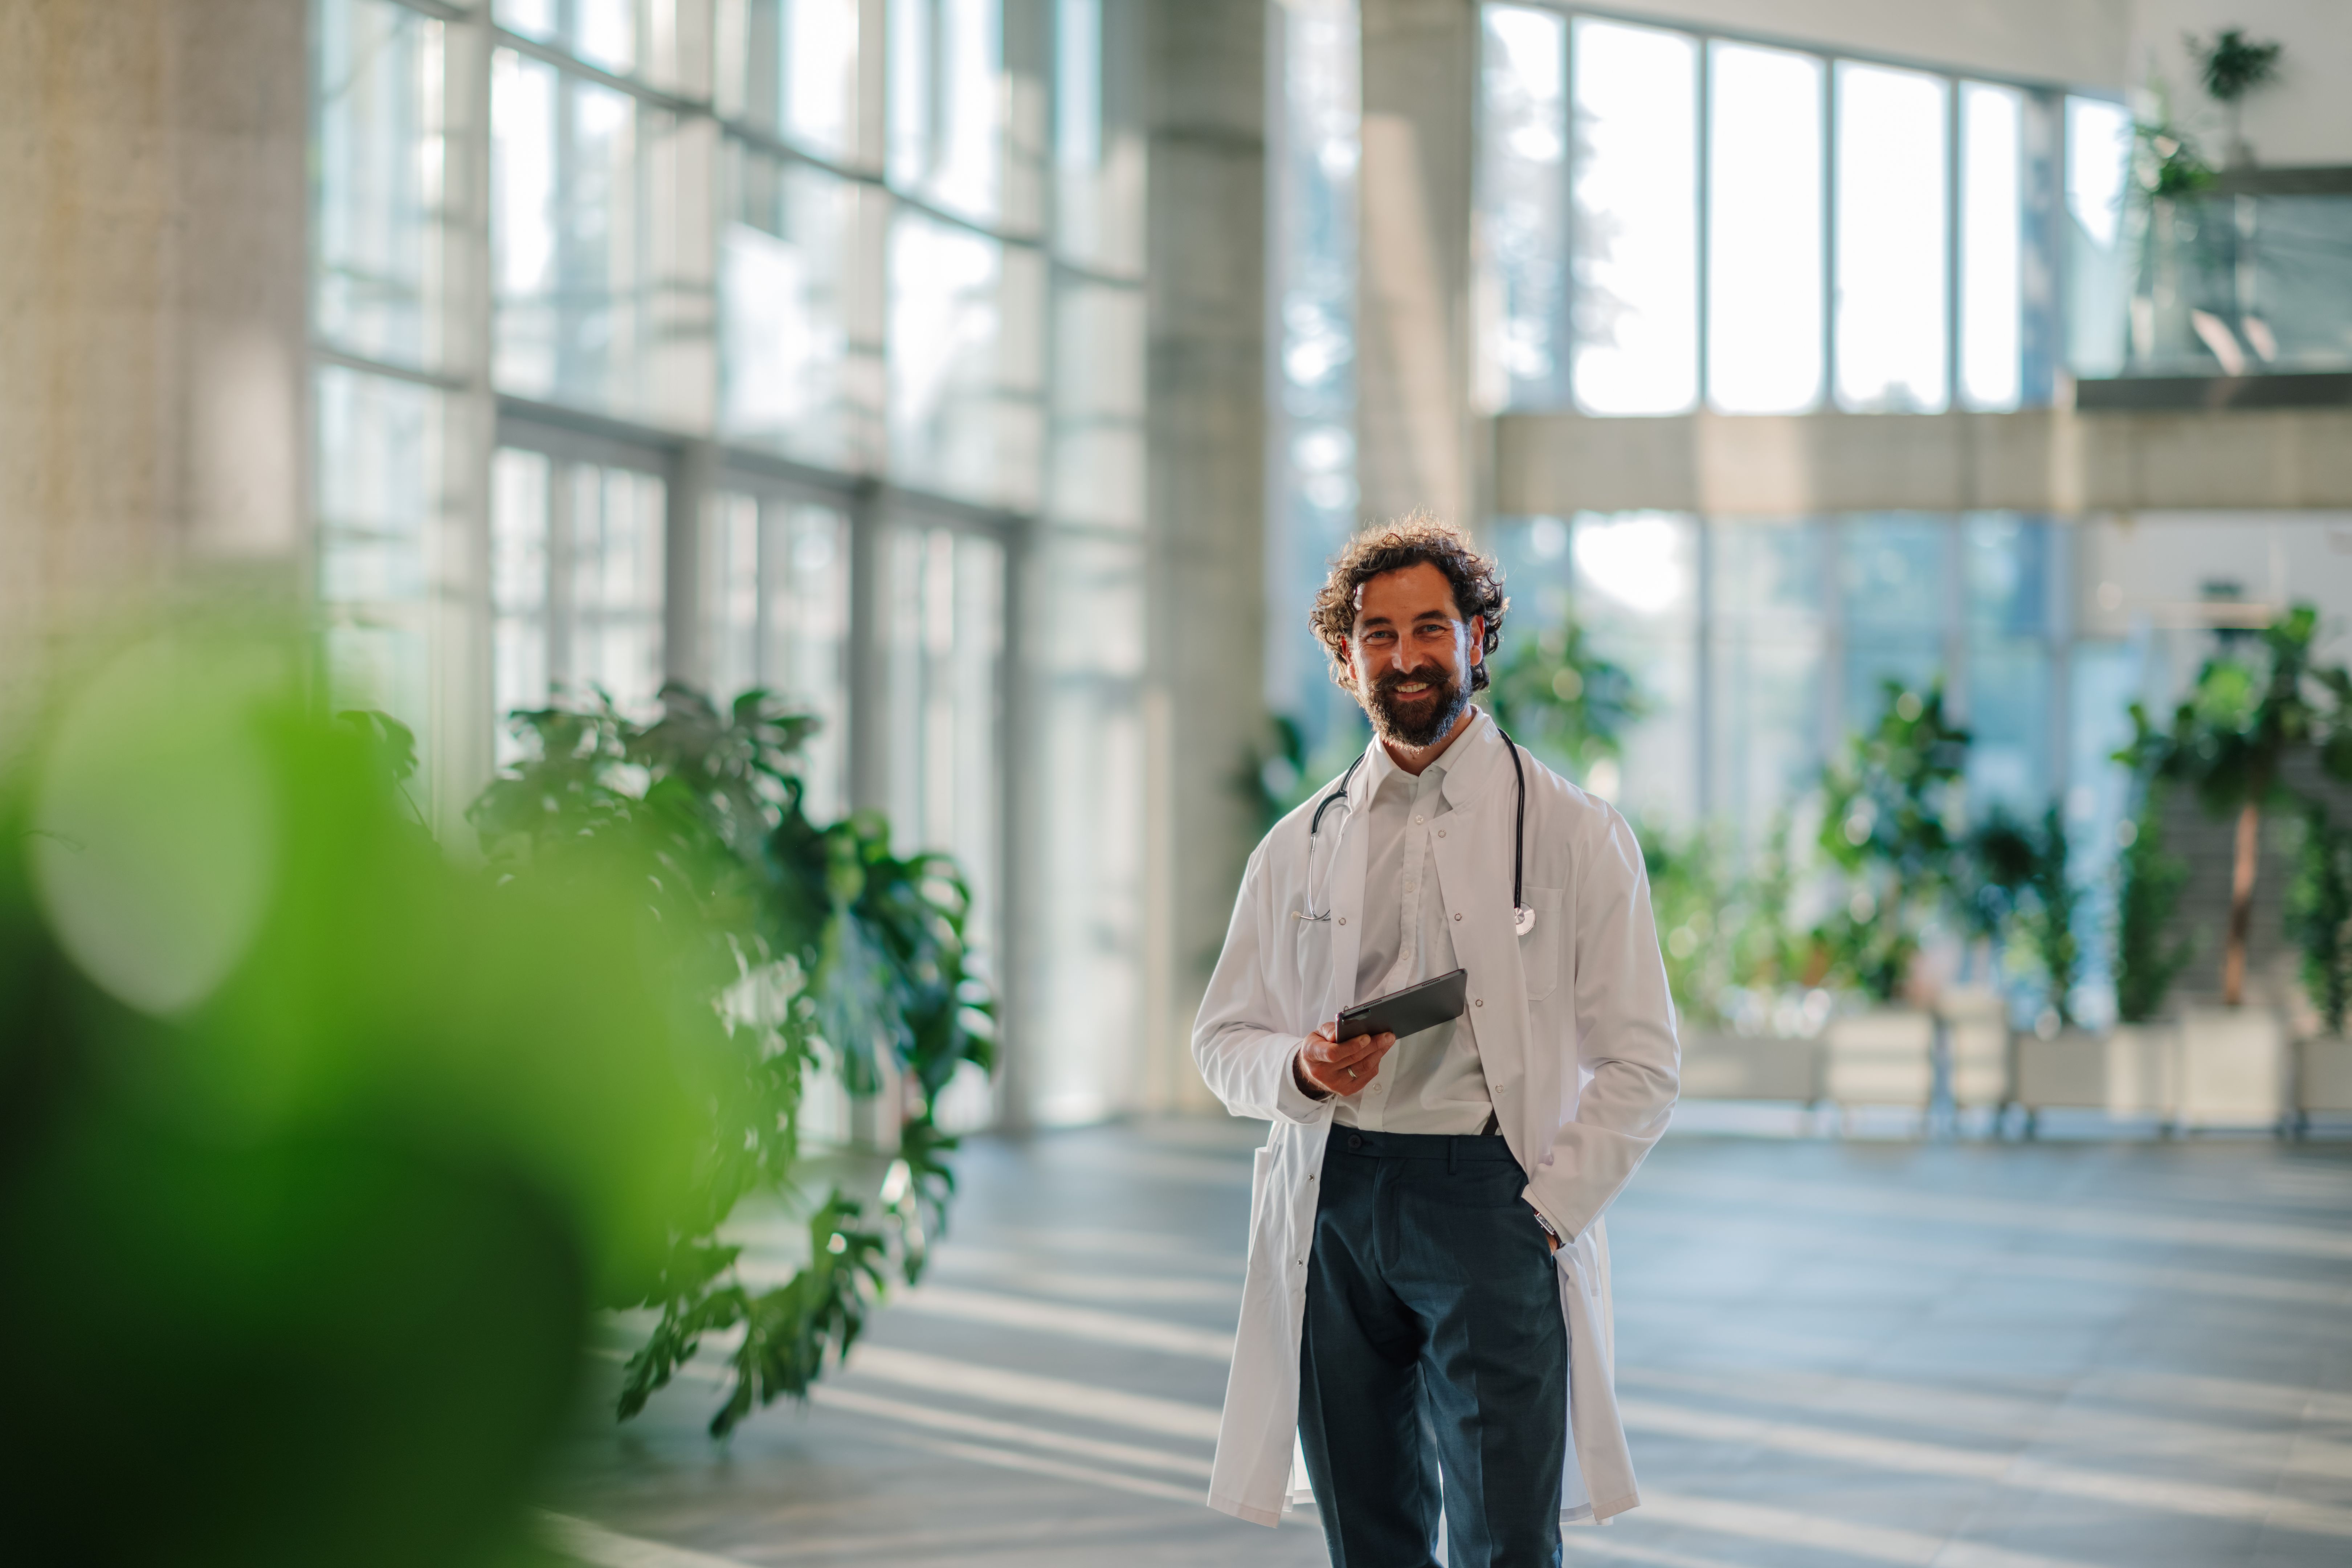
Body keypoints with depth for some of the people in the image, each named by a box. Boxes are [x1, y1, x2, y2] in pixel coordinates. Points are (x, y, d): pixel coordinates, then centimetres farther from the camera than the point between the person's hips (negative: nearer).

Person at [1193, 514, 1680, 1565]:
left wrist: (1546, 1209, -8)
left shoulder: (1575, 835, 4)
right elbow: (1222, 1038, 17)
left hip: (1488, 1195, -3)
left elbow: (1640, 1064, 2)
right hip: (1333, 1203, 3)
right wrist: (1299, 1069, -6)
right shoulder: (1298, 847, 13)